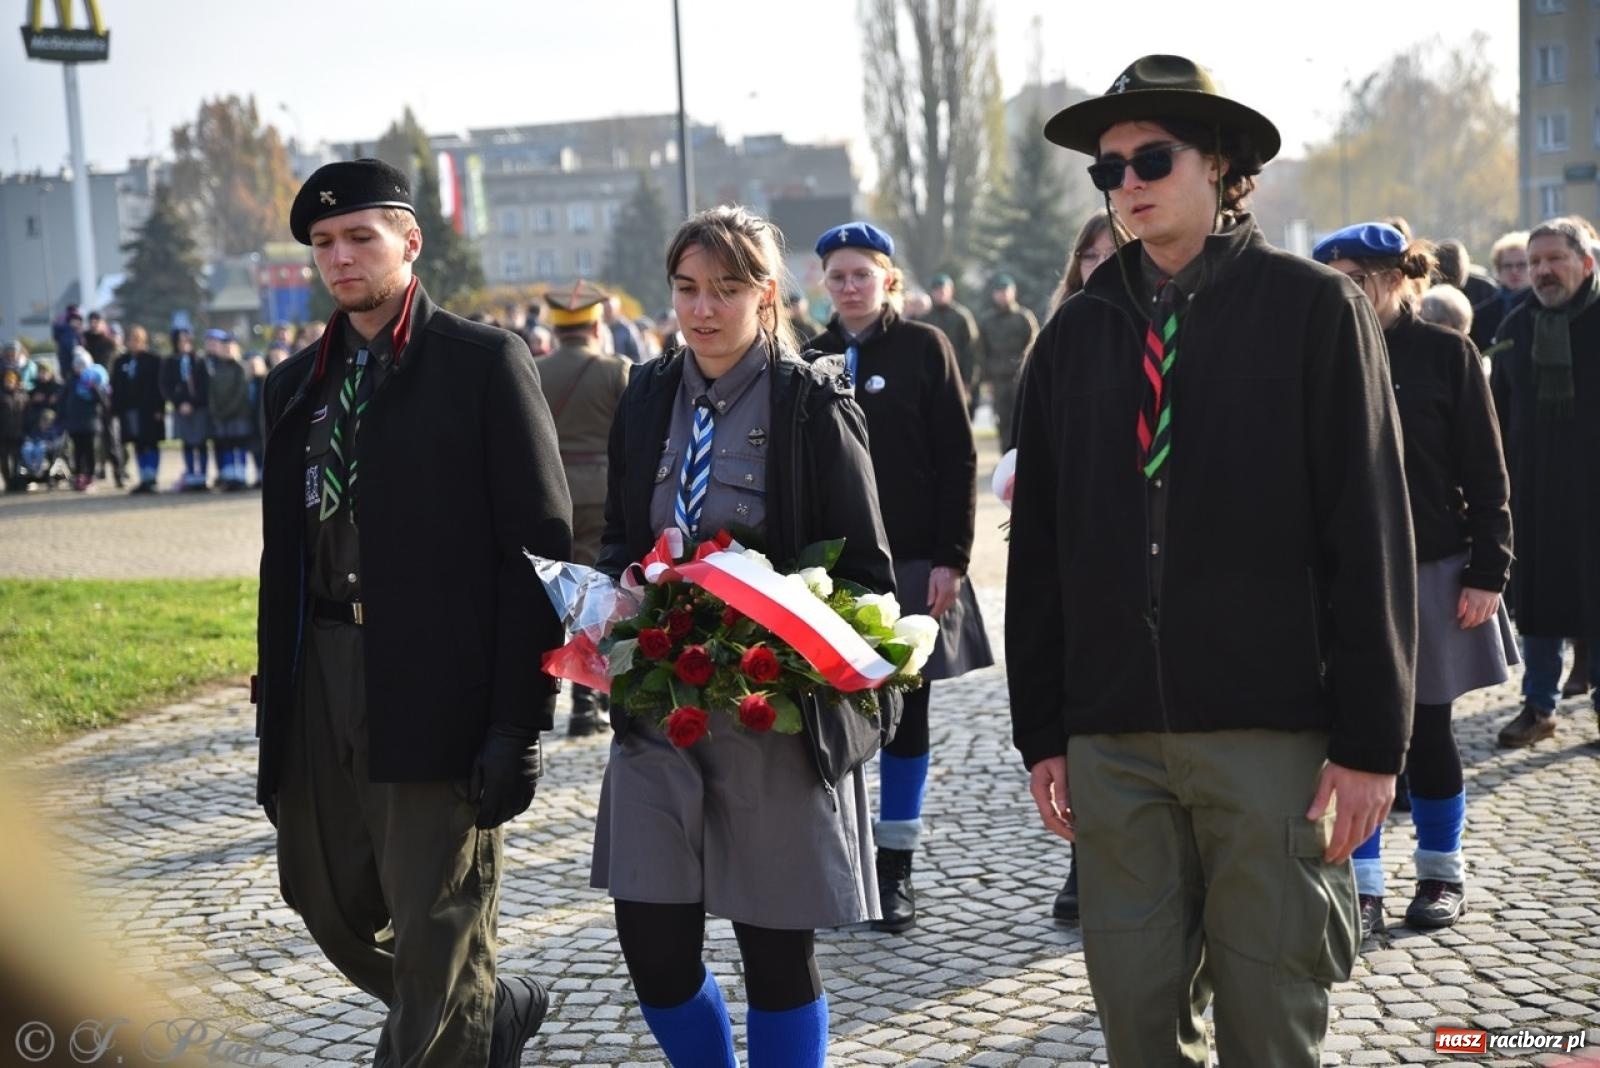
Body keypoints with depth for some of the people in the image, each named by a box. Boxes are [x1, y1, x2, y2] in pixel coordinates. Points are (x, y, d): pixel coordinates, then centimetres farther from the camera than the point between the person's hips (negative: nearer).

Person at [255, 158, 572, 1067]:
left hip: (439, 683, -6)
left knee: (435, 932, 0)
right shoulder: (299, 382, 14)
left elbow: (539, 546, -10)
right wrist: (274, 705, 13)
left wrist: (520, 720, -15)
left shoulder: (485, 362, -5)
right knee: (332, 902, 15)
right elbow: (283, 556, 16)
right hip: (324, 673, 7)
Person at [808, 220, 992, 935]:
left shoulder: (924, 347, 0)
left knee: (905, 712, 5)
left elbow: (958, 460, -3)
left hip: (911, 564, -2)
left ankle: (896, 867, 14)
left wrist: (951, 557, -10)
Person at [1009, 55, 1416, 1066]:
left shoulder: (1314, 309, -1)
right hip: (1112, 733, 3)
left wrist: (1370, 740, -8)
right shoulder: (1077, 333, 10)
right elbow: (1039, 545, 11)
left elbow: (1369, 533, -4)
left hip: (1272, 728, -3)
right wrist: (1041, 731, 8)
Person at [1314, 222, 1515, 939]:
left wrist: (1487, 572, -8)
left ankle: (1443, 873, 26)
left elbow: (1485, 473, -2)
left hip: (1431, 575, -1)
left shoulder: (1444, 353, -3)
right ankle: (1364, 888, 11)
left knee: (1425, 730, 8)